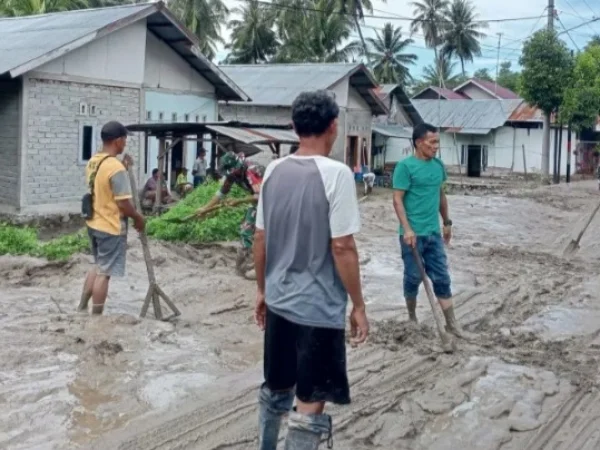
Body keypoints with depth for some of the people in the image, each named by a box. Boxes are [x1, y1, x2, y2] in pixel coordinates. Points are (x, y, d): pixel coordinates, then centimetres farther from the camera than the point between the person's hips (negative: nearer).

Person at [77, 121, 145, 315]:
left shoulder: (93, 162, 6)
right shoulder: (116, 167, -22)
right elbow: (123, 203, -22)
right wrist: (138, 217, -5)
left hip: (94, 224, 9)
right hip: (111, 227, -9)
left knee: (98, 267, 23)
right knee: (104, 272, 1)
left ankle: (82, 308, 27)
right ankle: (96, 317, 10)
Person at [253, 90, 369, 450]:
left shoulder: (274, 171, 3)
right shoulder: (336, 174, -16)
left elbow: (260, 239, 7)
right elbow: (342, 247, -17)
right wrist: (358, 305, -7)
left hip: (279, 302, 7)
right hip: (319, 308, -6)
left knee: (275, 391, 22)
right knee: (310, 406, 4)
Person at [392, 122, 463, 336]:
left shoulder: (438, 165, 8)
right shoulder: (405, 166, -12)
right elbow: (397, 200, -14)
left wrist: (447, 222, 21)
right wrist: (407, 229, -20)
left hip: (434, 232, 6)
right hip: (414, 233, -6)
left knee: (442, 278, 8)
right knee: (413, 277, 7)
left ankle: (451, 323, 15)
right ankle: (412, 318, 25)